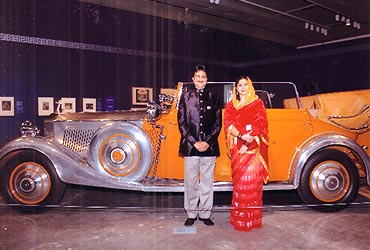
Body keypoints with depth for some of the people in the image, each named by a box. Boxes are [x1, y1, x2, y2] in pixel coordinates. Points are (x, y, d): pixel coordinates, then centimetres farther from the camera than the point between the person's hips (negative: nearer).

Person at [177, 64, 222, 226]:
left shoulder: (213, 97, 8)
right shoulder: (185, 97, 5)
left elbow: (218, 123, 5)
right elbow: (181, 123, 1)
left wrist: (207, 142, -6)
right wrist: (194, 142, -7)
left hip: (209, 147, 1)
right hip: (190, 146, 0)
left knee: (207, 181, 7)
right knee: (191, 181, 5)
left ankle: (205, 214, 20)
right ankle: (191, 214, 20)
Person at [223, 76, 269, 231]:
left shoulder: (257, 103, 5)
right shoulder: (230, 105, 13)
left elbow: (259, 125, -4)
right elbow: (228, 123, -1)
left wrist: (247, 144, -14)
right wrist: (241, 136, -18)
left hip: (253, 148, -2)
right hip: (237, 148, 3)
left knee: (251, 181, -4)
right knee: (239, 182, 5)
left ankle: (251, 218, 4)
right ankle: (239, 218, 13)